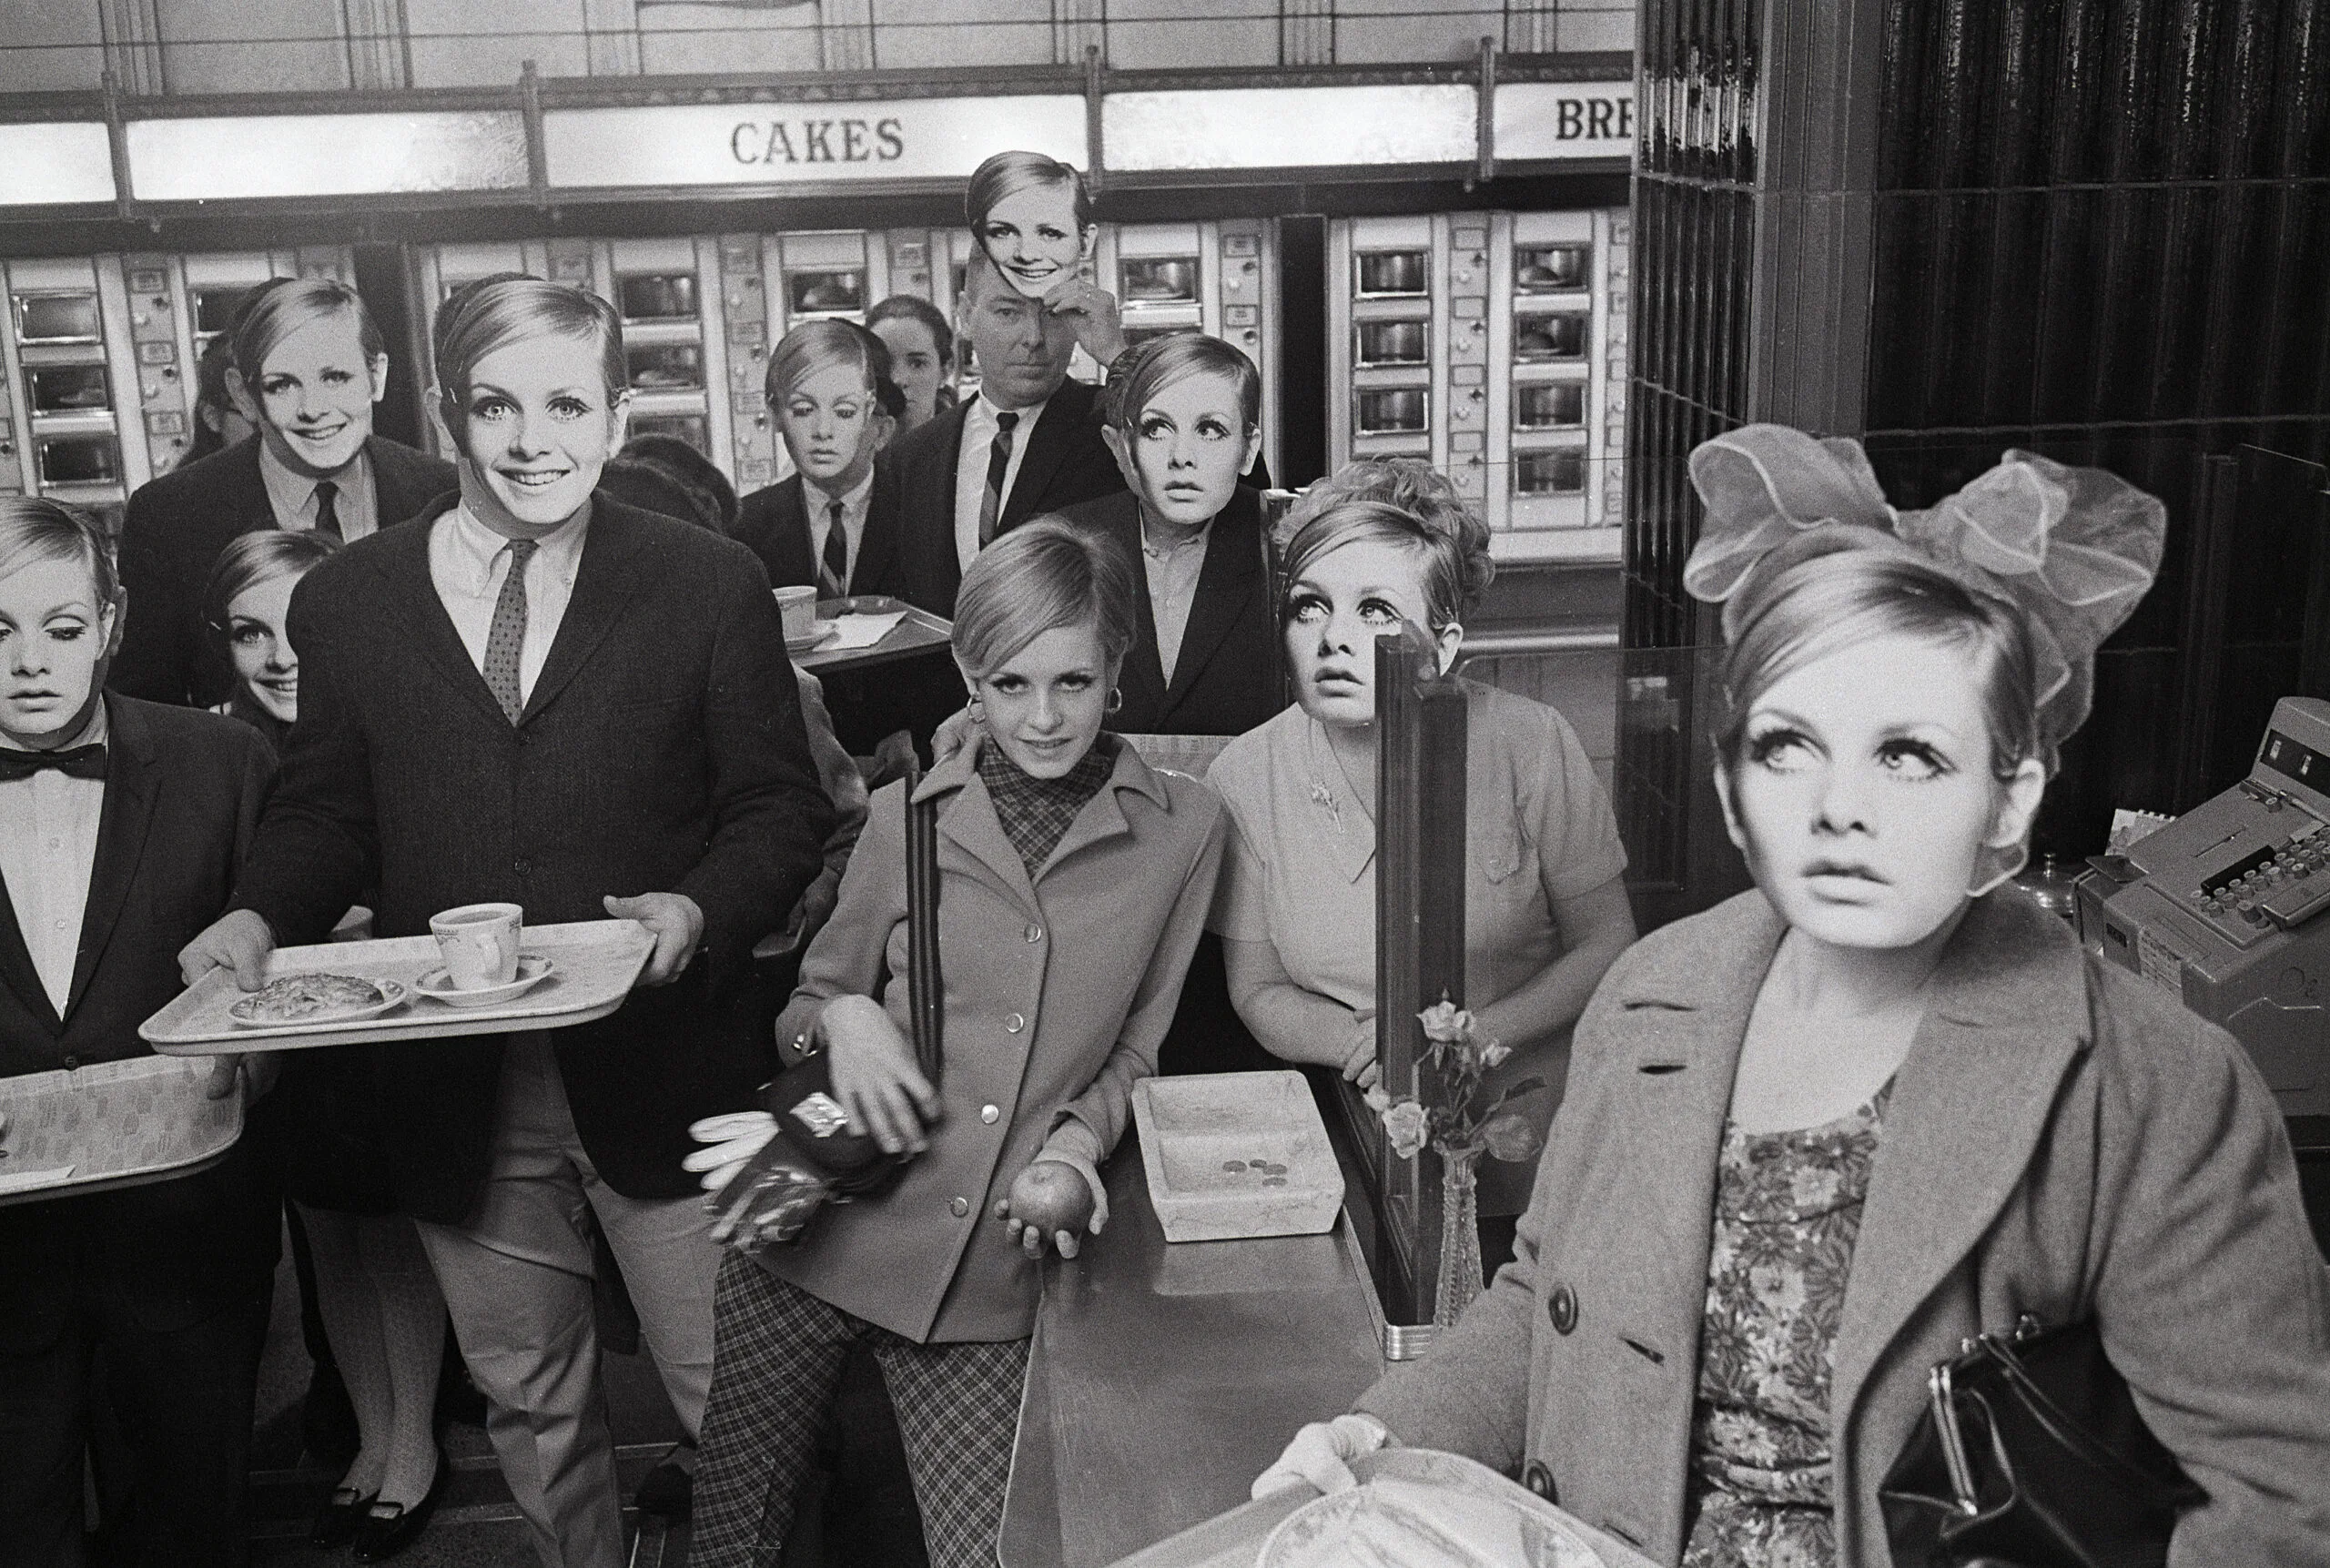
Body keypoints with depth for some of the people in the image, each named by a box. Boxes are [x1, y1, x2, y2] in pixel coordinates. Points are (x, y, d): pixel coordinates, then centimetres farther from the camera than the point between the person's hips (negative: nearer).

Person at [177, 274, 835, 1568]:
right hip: (454, 1097, 2)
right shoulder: (343, 601, 3)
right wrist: (258, 917, -10)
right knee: (528, 1405, 20)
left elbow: (777, 805, -1)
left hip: (659, 1069, -2)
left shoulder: (710, 584, -2)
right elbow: (322, 811, 10)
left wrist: (701, 910, -19)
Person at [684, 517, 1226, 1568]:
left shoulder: (1182, 829, 2)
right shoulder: (907, 817, 5)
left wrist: (1077, 1139, -8)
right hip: (820, 1235, 1)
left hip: (992, 1274, -1)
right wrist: (842, 1017, -8)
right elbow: (803, 1010, 14)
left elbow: (1135, 1047, 10)